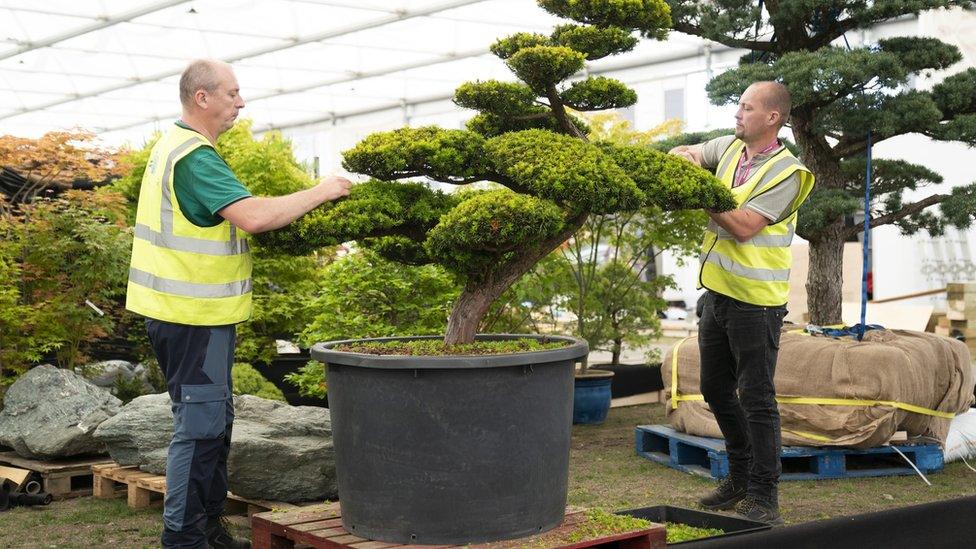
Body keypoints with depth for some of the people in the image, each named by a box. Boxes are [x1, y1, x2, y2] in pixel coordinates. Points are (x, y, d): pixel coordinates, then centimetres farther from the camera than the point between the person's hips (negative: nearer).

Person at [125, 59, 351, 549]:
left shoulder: (174, 145, 14)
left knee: (214, 420, 17)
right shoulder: (195, 156, -20)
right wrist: (320, 192, -19)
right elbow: (253, 217, -30)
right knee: (199, 425, -4)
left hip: (188, 309, 11)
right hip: (193, 314, -11)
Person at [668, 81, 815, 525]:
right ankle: (741, 476, 33)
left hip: (755, 301, -8)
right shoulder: (730, 147, 8)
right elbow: (681, 153, 17)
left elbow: (744, 226, -21)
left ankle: (762, 495, 6)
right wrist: (687, 156, -7)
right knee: (716, 389, 18)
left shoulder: (786, 172, -14)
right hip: (718, 290, 8)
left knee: (756, 399, -4)